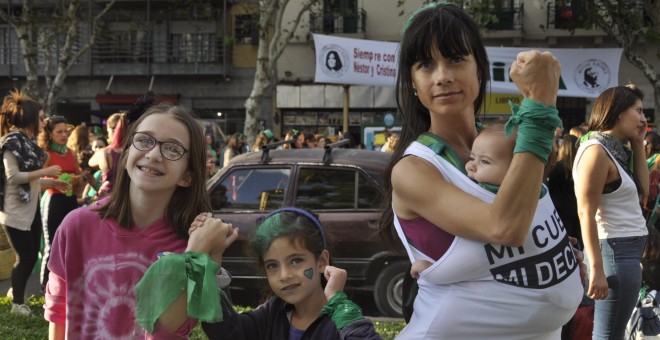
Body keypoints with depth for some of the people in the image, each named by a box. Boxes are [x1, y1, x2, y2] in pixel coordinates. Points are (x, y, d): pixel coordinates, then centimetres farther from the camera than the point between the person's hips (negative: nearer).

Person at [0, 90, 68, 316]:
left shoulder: (28, 142, 12)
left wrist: (52, 182, 7)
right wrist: (45, 172, -20)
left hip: (30, 208, 9)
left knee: (31, 256, 11)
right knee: (25, 257, -3)